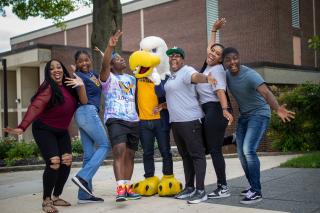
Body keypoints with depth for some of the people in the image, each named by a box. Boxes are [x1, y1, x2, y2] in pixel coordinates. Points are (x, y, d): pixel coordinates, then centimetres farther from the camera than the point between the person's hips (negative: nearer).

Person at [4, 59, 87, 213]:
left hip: (61, 131, 7)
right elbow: (35, 107, -35)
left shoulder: (69, 86, -2)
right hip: (44, 130, -7)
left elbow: (84, 101, -5)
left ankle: (56, 197, 18)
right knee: (54, 163, -19)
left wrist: (81, 86, -24)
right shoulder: (48, 88, -21)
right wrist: (22, 127, -48)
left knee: (67, 162, -1)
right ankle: (46, 201, -1)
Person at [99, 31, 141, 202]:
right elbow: (104, 65, -18)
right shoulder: (108, 77, 2)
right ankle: (120, 189, -26)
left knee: (130, 155, 8)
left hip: (133, 121, 6)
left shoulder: (131, 79, 21)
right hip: (115, 120, -6)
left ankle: (127, 188, 15)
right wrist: (110, 47, -31)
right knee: (119, 152, -21)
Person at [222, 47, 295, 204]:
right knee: (241, 153, 8)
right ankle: (253, 186, 25)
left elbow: (266, 92, -41)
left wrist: (277, 109, -58)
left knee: (249, 150, -21)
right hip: (243, 116, 7)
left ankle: (256, 192, -13)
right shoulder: (227, 74, -6)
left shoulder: (250, 75, -26)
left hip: (259, 114, -7)